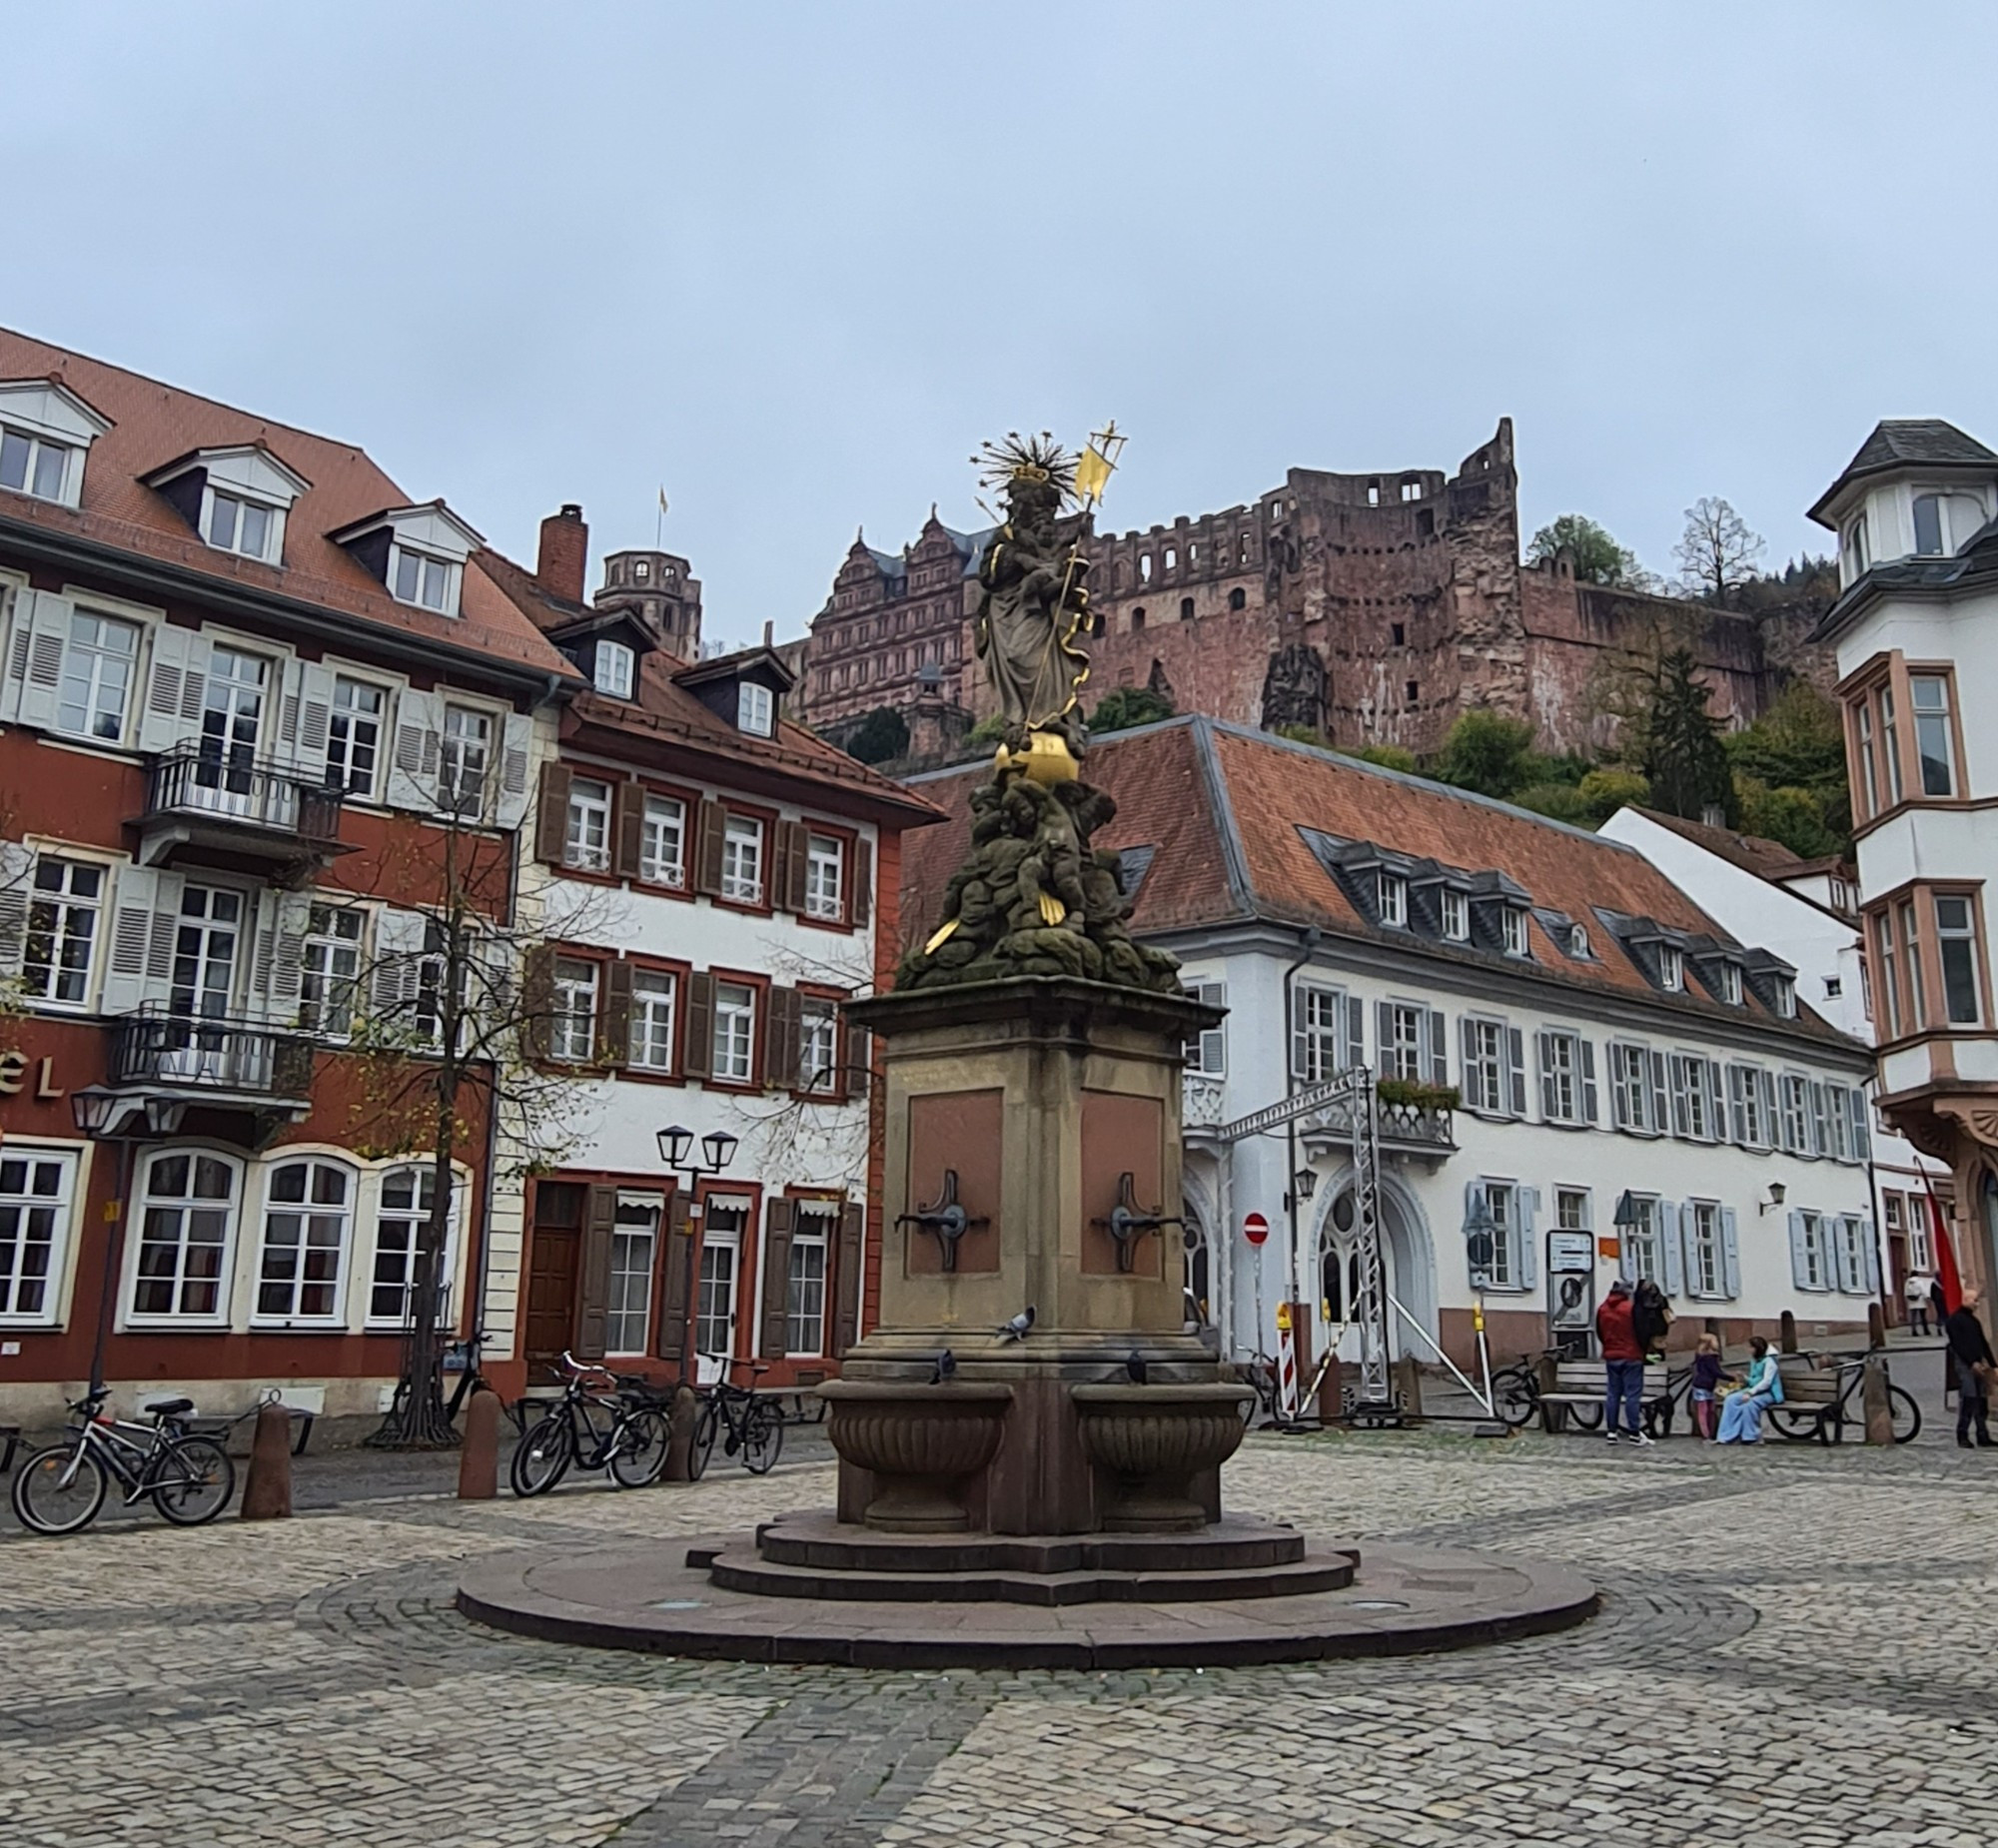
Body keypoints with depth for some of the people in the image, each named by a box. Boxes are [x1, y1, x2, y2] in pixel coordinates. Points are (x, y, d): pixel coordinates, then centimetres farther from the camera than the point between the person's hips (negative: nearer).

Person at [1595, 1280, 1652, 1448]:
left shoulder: (1602, 1309, 4)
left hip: (1611, 1358, 5)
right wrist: (1642, 1350, 11)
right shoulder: (1631, 1308, -13)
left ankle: (1612, 1432, 8)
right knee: (1632, 1395, -3)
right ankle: (1635, 1434, -3)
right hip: (1631, 1358, -5)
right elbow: (1641, 1332, -6)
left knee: (1612, 1395, 8)